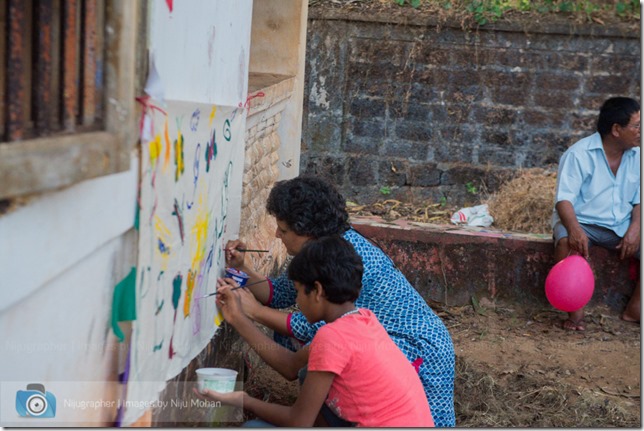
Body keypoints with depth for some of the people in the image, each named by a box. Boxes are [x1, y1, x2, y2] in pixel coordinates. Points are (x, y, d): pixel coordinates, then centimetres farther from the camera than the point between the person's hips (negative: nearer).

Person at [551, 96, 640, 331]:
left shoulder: (636, 156, 5)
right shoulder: (579, 154, -12)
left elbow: (639, 200, 7)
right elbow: (564, 198, -18)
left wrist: (635, 229, -14)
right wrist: (574, 229, -38)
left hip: (622, 226, 5)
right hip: (581, 222, -5)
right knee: (567, 243, -37)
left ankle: (634, 309, 0)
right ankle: (575, 312, -24)